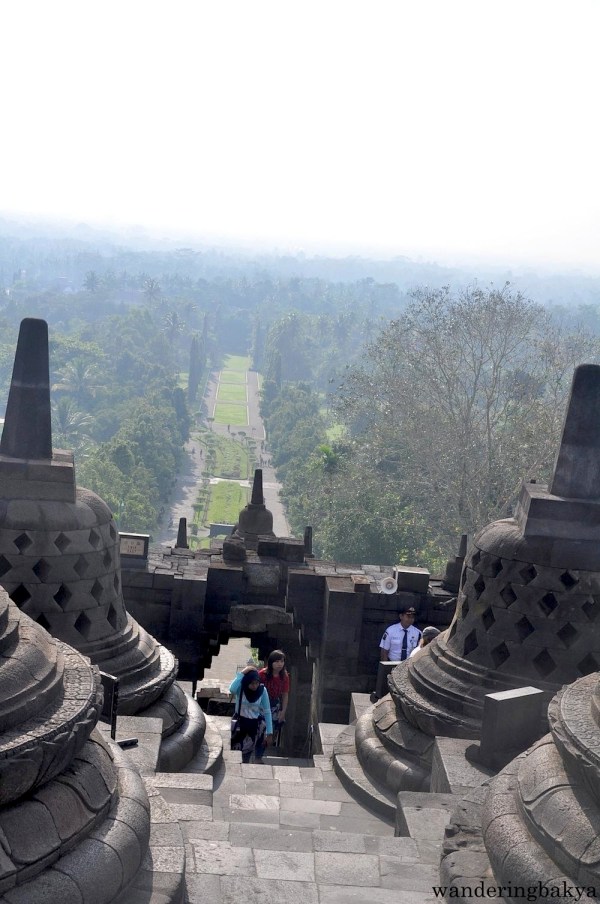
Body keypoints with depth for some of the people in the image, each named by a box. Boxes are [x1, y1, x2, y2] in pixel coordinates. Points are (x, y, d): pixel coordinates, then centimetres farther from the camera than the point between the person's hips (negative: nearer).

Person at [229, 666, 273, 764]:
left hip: (255, 724, 0)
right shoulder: (240, 688, -14)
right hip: (240, 722, 0)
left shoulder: (262, 690, -12)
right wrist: (242, 673, -34)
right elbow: (232, 689, -40)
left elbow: (267, 712, -7)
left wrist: (269, 732, -9)